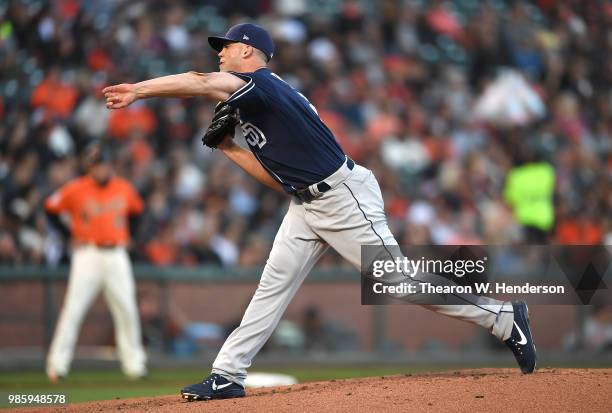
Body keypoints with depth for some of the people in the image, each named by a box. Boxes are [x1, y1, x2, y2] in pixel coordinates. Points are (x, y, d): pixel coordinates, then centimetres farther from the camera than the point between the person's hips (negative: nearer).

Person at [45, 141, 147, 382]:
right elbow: (51, 208, 3)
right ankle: (57, 364, -7)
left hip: (116, 255, 3)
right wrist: (70, 235, -1)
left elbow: (136, 211, 23)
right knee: (73, 309, -10)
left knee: (127, 310, 5)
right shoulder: (76, 190, -5)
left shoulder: (124, 189, 5)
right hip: (88, 253, -3)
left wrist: (126, 235, 11)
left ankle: (133, 363, 15)